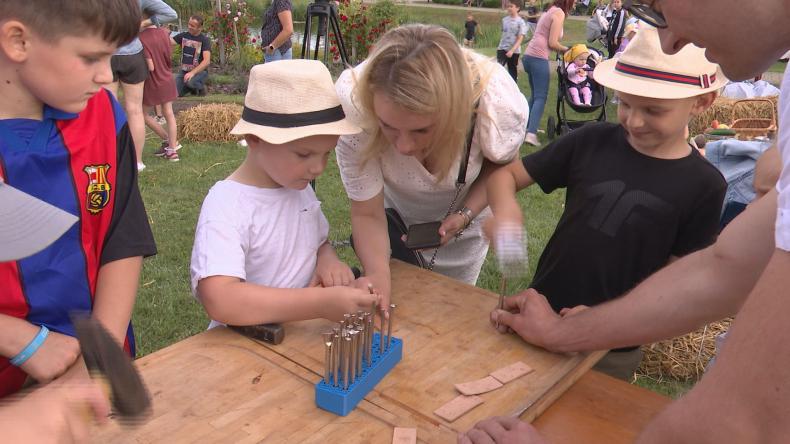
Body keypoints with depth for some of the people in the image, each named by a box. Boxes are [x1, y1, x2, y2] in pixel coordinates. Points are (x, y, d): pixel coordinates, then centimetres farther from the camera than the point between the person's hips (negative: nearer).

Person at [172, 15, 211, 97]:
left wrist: (193, 72, -31)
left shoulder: (205, 40, -12)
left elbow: (206, 61, -22)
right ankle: (193, 88, 18)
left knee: (190, 82, -37)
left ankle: (201, 87, -1)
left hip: (199, 71, -5)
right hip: (184, 71, 5)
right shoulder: (183, 36, 2)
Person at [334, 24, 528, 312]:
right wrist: (377, 275, -46)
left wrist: (465, 215, -28)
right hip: (395, 211, 0)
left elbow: (500, 164, -13)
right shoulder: (352, 104, -41)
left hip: (464, 211, 0)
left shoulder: (500, 105, -39)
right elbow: (367, 213, -29)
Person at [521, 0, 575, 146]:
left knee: (535, 94, 18)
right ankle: (531, 134, -16)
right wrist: (566, 50, 4)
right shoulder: (559, 13, -5)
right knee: (541, 97, -7)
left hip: (529, 56, 9)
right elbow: (552, 43, -11)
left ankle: (529, 127, 24)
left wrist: (562, 49, 11)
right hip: (538, 58, -9)